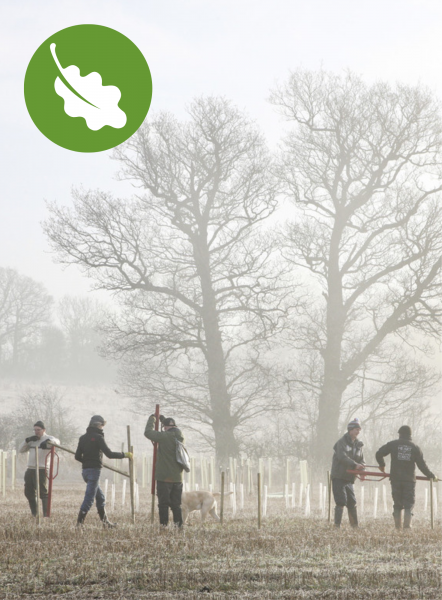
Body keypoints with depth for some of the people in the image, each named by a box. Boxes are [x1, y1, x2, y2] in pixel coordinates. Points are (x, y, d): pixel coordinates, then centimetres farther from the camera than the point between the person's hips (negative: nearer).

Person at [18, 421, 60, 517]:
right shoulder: (32, 439, 17)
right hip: (30, 469, 8)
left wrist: (48, 442, -45)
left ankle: (46, 515, -14)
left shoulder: (48, 438, -3)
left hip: (41, 470, -8)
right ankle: (34, 515, 21)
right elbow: (20, 449, 14)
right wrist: (27, 440, -3)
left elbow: (56, 441, -25)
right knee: (29, 493, 11)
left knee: (43, 493, -13)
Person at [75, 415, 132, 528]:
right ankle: (79, 522, -13)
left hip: (85, 470, 8)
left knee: (100, 497, 18)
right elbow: (109, 454, -15)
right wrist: (124, 455, -3)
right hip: (94, 470, -8)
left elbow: (77, 456, 12)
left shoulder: (83, 438, 12)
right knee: (89, 498, -8)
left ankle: (105, 522, 22)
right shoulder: (98, 437, -11)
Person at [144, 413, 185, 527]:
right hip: (177, 478, 6)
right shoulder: (180, 438, 7)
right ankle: (179, 525, 5)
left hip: (164, 477, -6)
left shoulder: (165, 436, -13)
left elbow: (148, 432, -5)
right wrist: (163, 420, 37)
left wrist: (152, 419, 10)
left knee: (163, 503, -1)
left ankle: (164, 525, -3)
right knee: (176, 504, 10)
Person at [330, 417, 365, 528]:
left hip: (349, 478, 7)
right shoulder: (342, 442, -9)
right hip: (338, 477, -7)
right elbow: (342, 457, -25)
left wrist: (361, 471, -9)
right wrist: (355, 465, -37)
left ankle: (355, 526, 14)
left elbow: (361, 460, 13)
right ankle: (337, 526, -11)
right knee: (341, 502, -13)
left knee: (352, 503, 8)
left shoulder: (358, 445, 14)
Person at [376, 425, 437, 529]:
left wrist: (382, 465, 20)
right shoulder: (415, 448, 4)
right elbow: (422, 465, 2)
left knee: (397, 505, 8)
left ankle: (398, 527, 6)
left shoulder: (393, 444, 3)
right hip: (409, 480, 0)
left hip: (395, 479, 1)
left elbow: (379, 453, 1)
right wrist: (431, 476, 15)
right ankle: (407, 527, -11)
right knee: (409, 505, 2)